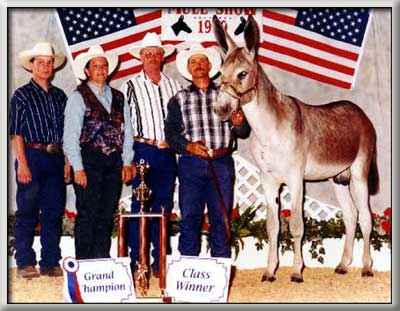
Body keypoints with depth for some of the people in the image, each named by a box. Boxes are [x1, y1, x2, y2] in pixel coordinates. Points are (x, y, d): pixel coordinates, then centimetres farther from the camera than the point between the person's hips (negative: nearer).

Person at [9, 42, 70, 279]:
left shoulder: (60, 96, 14)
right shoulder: (22, 95, 1)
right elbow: (17, 133, -4)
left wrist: (67, 161, 7)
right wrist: (23, 163, -12)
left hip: (55, 158, 5)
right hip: (32, 155, -4)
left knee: (54, 211, 6)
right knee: (27, 212, -1)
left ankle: (50, 263, 14)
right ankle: (25, 264, 6)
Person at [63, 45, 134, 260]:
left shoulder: (118, 98, 15)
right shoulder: (79, 97, 0)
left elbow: (127, 131, 13)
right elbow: (71, 136, -6)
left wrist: (127, 163, 4)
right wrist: (78, 168, -12)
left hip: (114, 164, 5)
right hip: (88, 162, -5)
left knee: (107, 216, 9)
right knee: (87, 215, -3)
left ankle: (103, 262, 17)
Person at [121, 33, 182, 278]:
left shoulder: (173, 85, 13)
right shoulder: (131, 86, 3)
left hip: (168, 153, 3)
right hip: (143, 150, -3)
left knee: (164, 207, 7)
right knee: (140, 207, -3)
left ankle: (159, 260, 16)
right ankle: (136, 261, 5)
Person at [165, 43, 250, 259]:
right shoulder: (179, 99, 12)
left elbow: (243, 133, 10)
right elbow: (171, 132, 3)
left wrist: (240, 123, -13)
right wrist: (189, 146, -15)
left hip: (222, 163, 1)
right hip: (191, 163, 0)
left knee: (221, 219, 4)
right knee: (190, 218, 1)